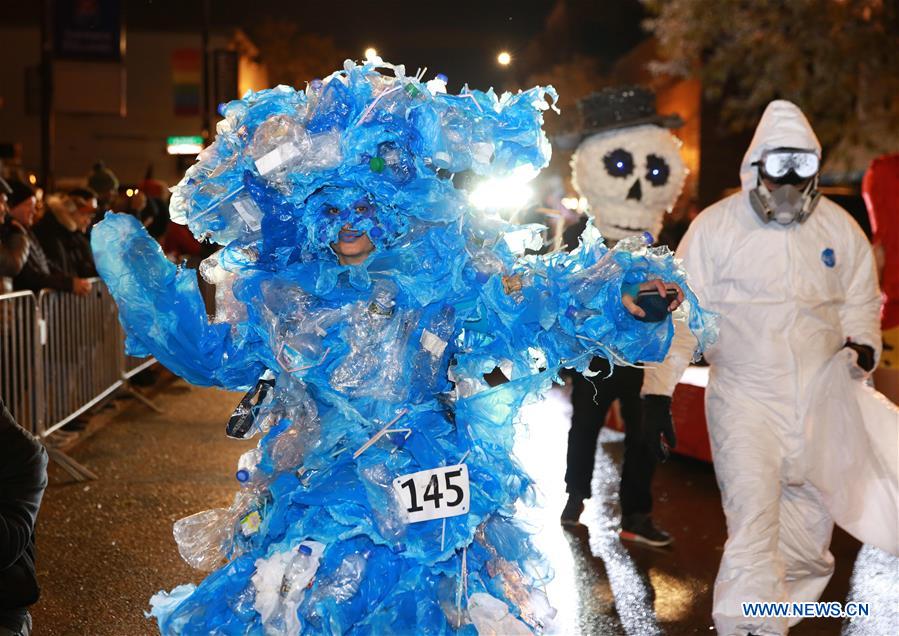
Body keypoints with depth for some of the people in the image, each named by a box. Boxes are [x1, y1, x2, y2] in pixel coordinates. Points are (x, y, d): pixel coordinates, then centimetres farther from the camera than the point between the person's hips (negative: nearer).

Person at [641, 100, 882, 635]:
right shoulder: (716, 226, -5)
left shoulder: (840, 227, 5)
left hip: (822, 398, 4)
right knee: (752, 519, -14)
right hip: (745, 396, -4)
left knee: (811, 523, 14)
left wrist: (862, 343, -2)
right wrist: (659, 388, -12)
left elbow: (861, 299, 18)